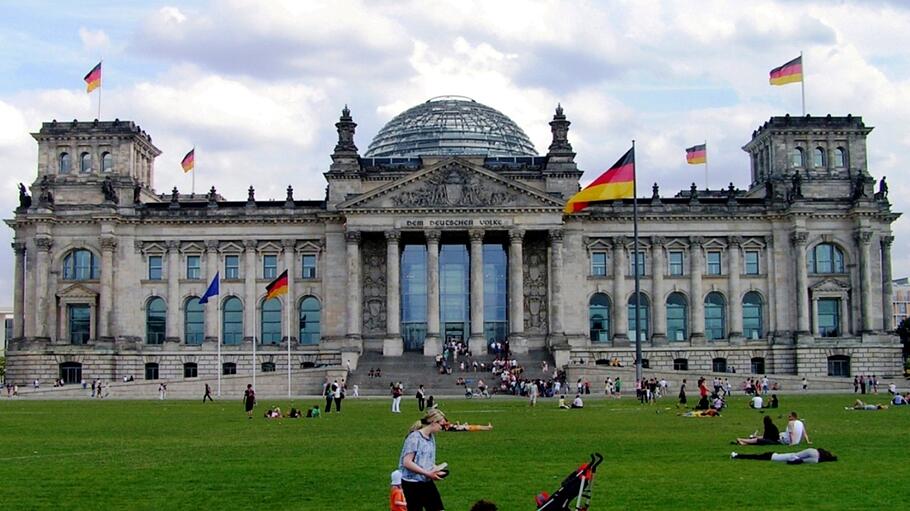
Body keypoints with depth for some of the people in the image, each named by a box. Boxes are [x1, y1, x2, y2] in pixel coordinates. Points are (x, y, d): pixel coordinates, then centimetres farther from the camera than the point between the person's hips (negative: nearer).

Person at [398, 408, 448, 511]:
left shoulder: (431, 437, 7)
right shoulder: (414, 437, -17)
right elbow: (407, 462, -21)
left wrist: (436, 469, -1)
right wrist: (427, 473, -20)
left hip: (427, 483, 7)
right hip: (412, 484, -7)